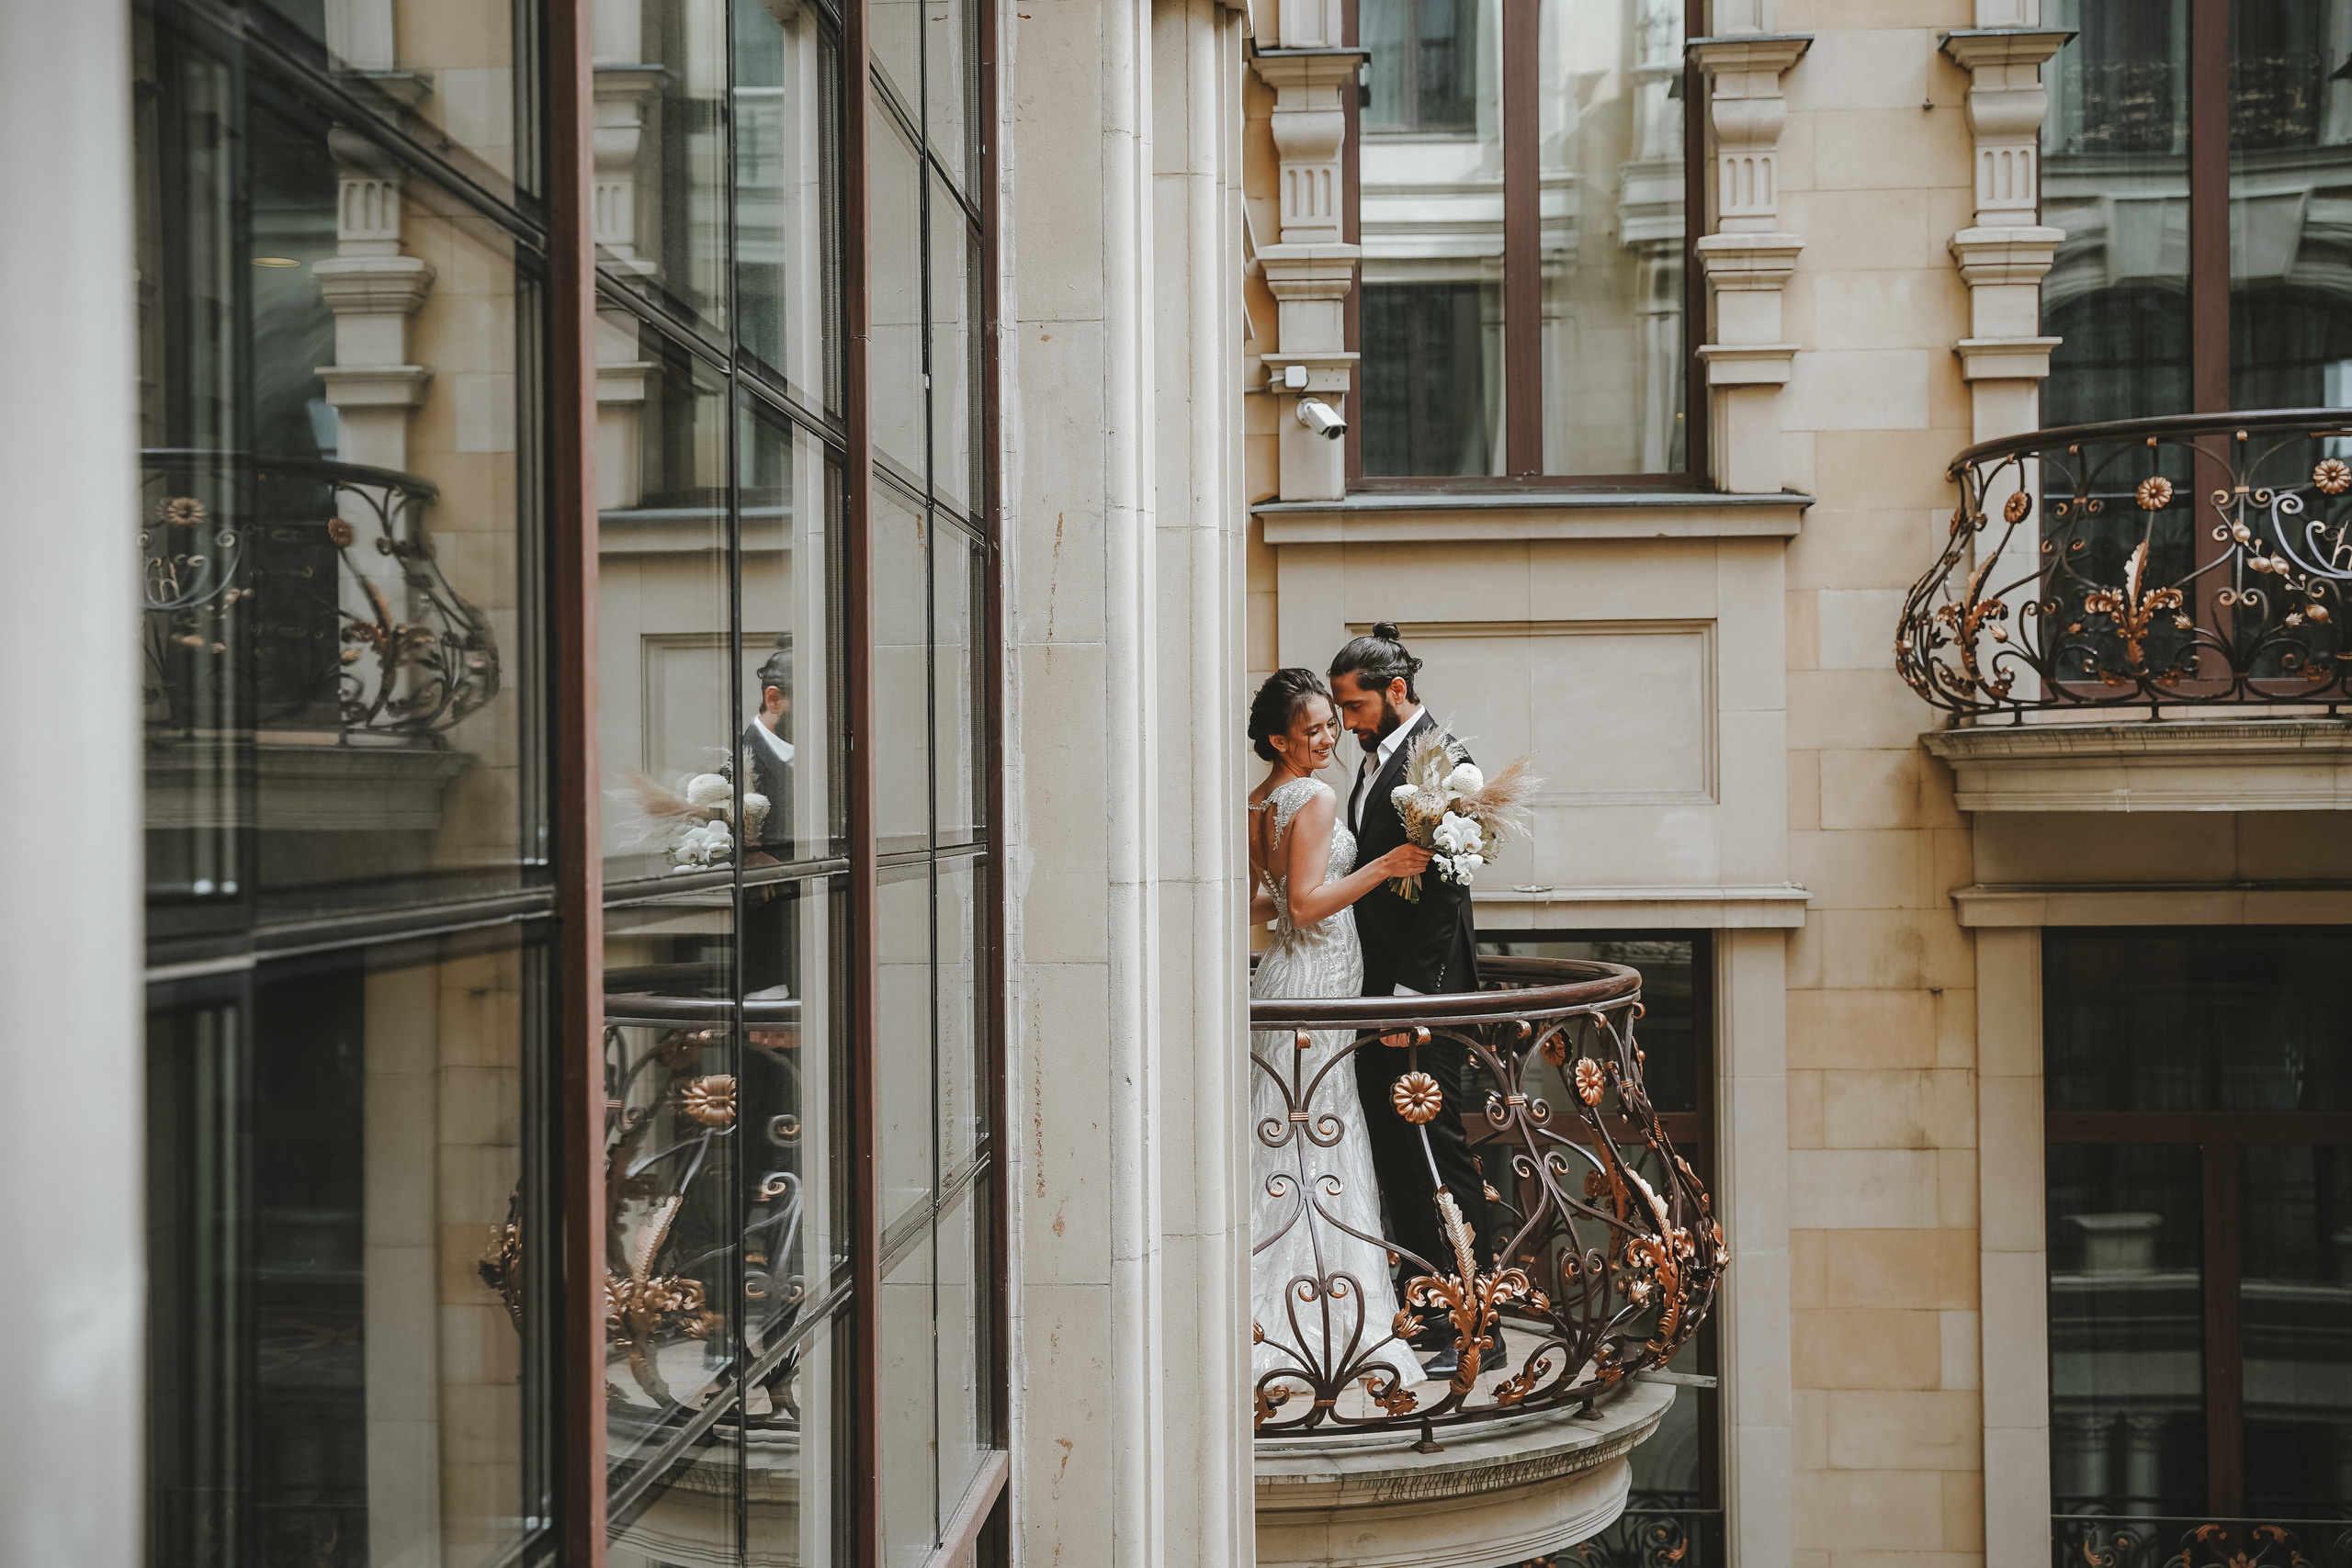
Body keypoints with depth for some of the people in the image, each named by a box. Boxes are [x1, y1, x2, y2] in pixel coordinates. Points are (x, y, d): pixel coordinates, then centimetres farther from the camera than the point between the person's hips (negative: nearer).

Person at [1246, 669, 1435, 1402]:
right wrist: (1382, 868, -17)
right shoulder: (1315, 799, -15)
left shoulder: (1254, 804, 11)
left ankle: (1270, 1314, 20)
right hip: (1316, 984, -9)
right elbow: (1307, 905, -20)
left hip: (1282, 974, 9)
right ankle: (1328, 1331, 2)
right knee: (1322, 1149, -4)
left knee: (1280, 1143, 13)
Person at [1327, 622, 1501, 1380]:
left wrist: (1410, 995, -20)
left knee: (1437, 1154, -4)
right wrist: (1374, 991, 14)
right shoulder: (1378, 759, 16)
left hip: (1424, 994, -9)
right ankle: (1427, 1314, 22)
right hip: (1382, 990, 9)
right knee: (1396, 1154, 13)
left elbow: (1440, 886, -18)